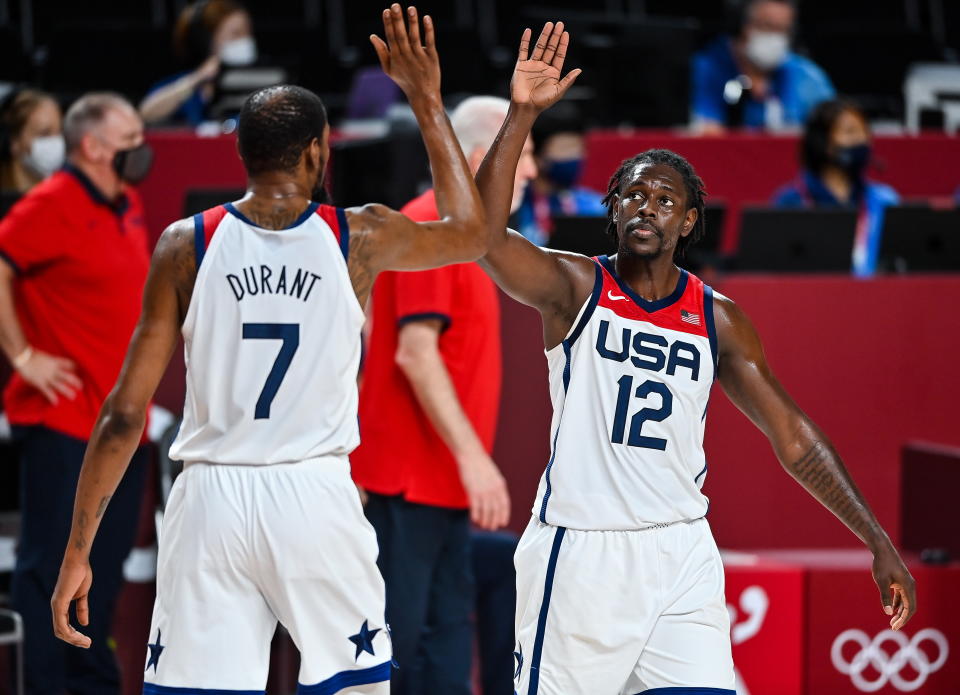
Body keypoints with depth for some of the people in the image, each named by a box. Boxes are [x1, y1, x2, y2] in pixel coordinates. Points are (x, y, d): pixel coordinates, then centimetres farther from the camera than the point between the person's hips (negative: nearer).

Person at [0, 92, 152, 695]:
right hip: (64, 418, -8)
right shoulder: (52, 205, -12)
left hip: (121, 417, 8)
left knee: (106, 566, 14)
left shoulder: (128, 207, 14)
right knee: (53, 564, -4)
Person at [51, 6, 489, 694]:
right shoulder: (360, 237, 0)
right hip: (318, 497, 0)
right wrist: (428, 104, 27)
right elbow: (471, 233, 23)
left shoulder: (185, 245, -1)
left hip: (211, 503, 0)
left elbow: (125, 414, -2)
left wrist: (79, 550, 4)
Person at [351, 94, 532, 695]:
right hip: (409, 479, -10)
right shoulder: (428, 228, -13)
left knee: (447, 633, 9)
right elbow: (415, 353, -21)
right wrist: (472, 457, -23)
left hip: (443, 482, 10)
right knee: (394, 635, -8)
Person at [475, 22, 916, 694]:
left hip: (680, 555, 2)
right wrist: (522, 114, -26)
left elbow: (794, 439, 10)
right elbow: (484, 235, -20)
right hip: (578, 552, -2)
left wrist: (878, 542, 5)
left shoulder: (718, 318, 7)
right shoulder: (576, 286, -1)